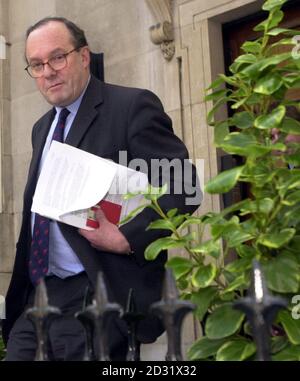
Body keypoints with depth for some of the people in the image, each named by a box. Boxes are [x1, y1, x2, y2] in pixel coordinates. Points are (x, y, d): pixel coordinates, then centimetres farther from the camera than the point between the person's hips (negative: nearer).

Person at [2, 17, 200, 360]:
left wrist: (127, 238, -22)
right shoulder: (42, 128, 17)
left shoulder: (132, 106, -8)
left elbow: (183, 185, -15)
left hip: (99, 296, -7)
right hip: (36, 297, 7)